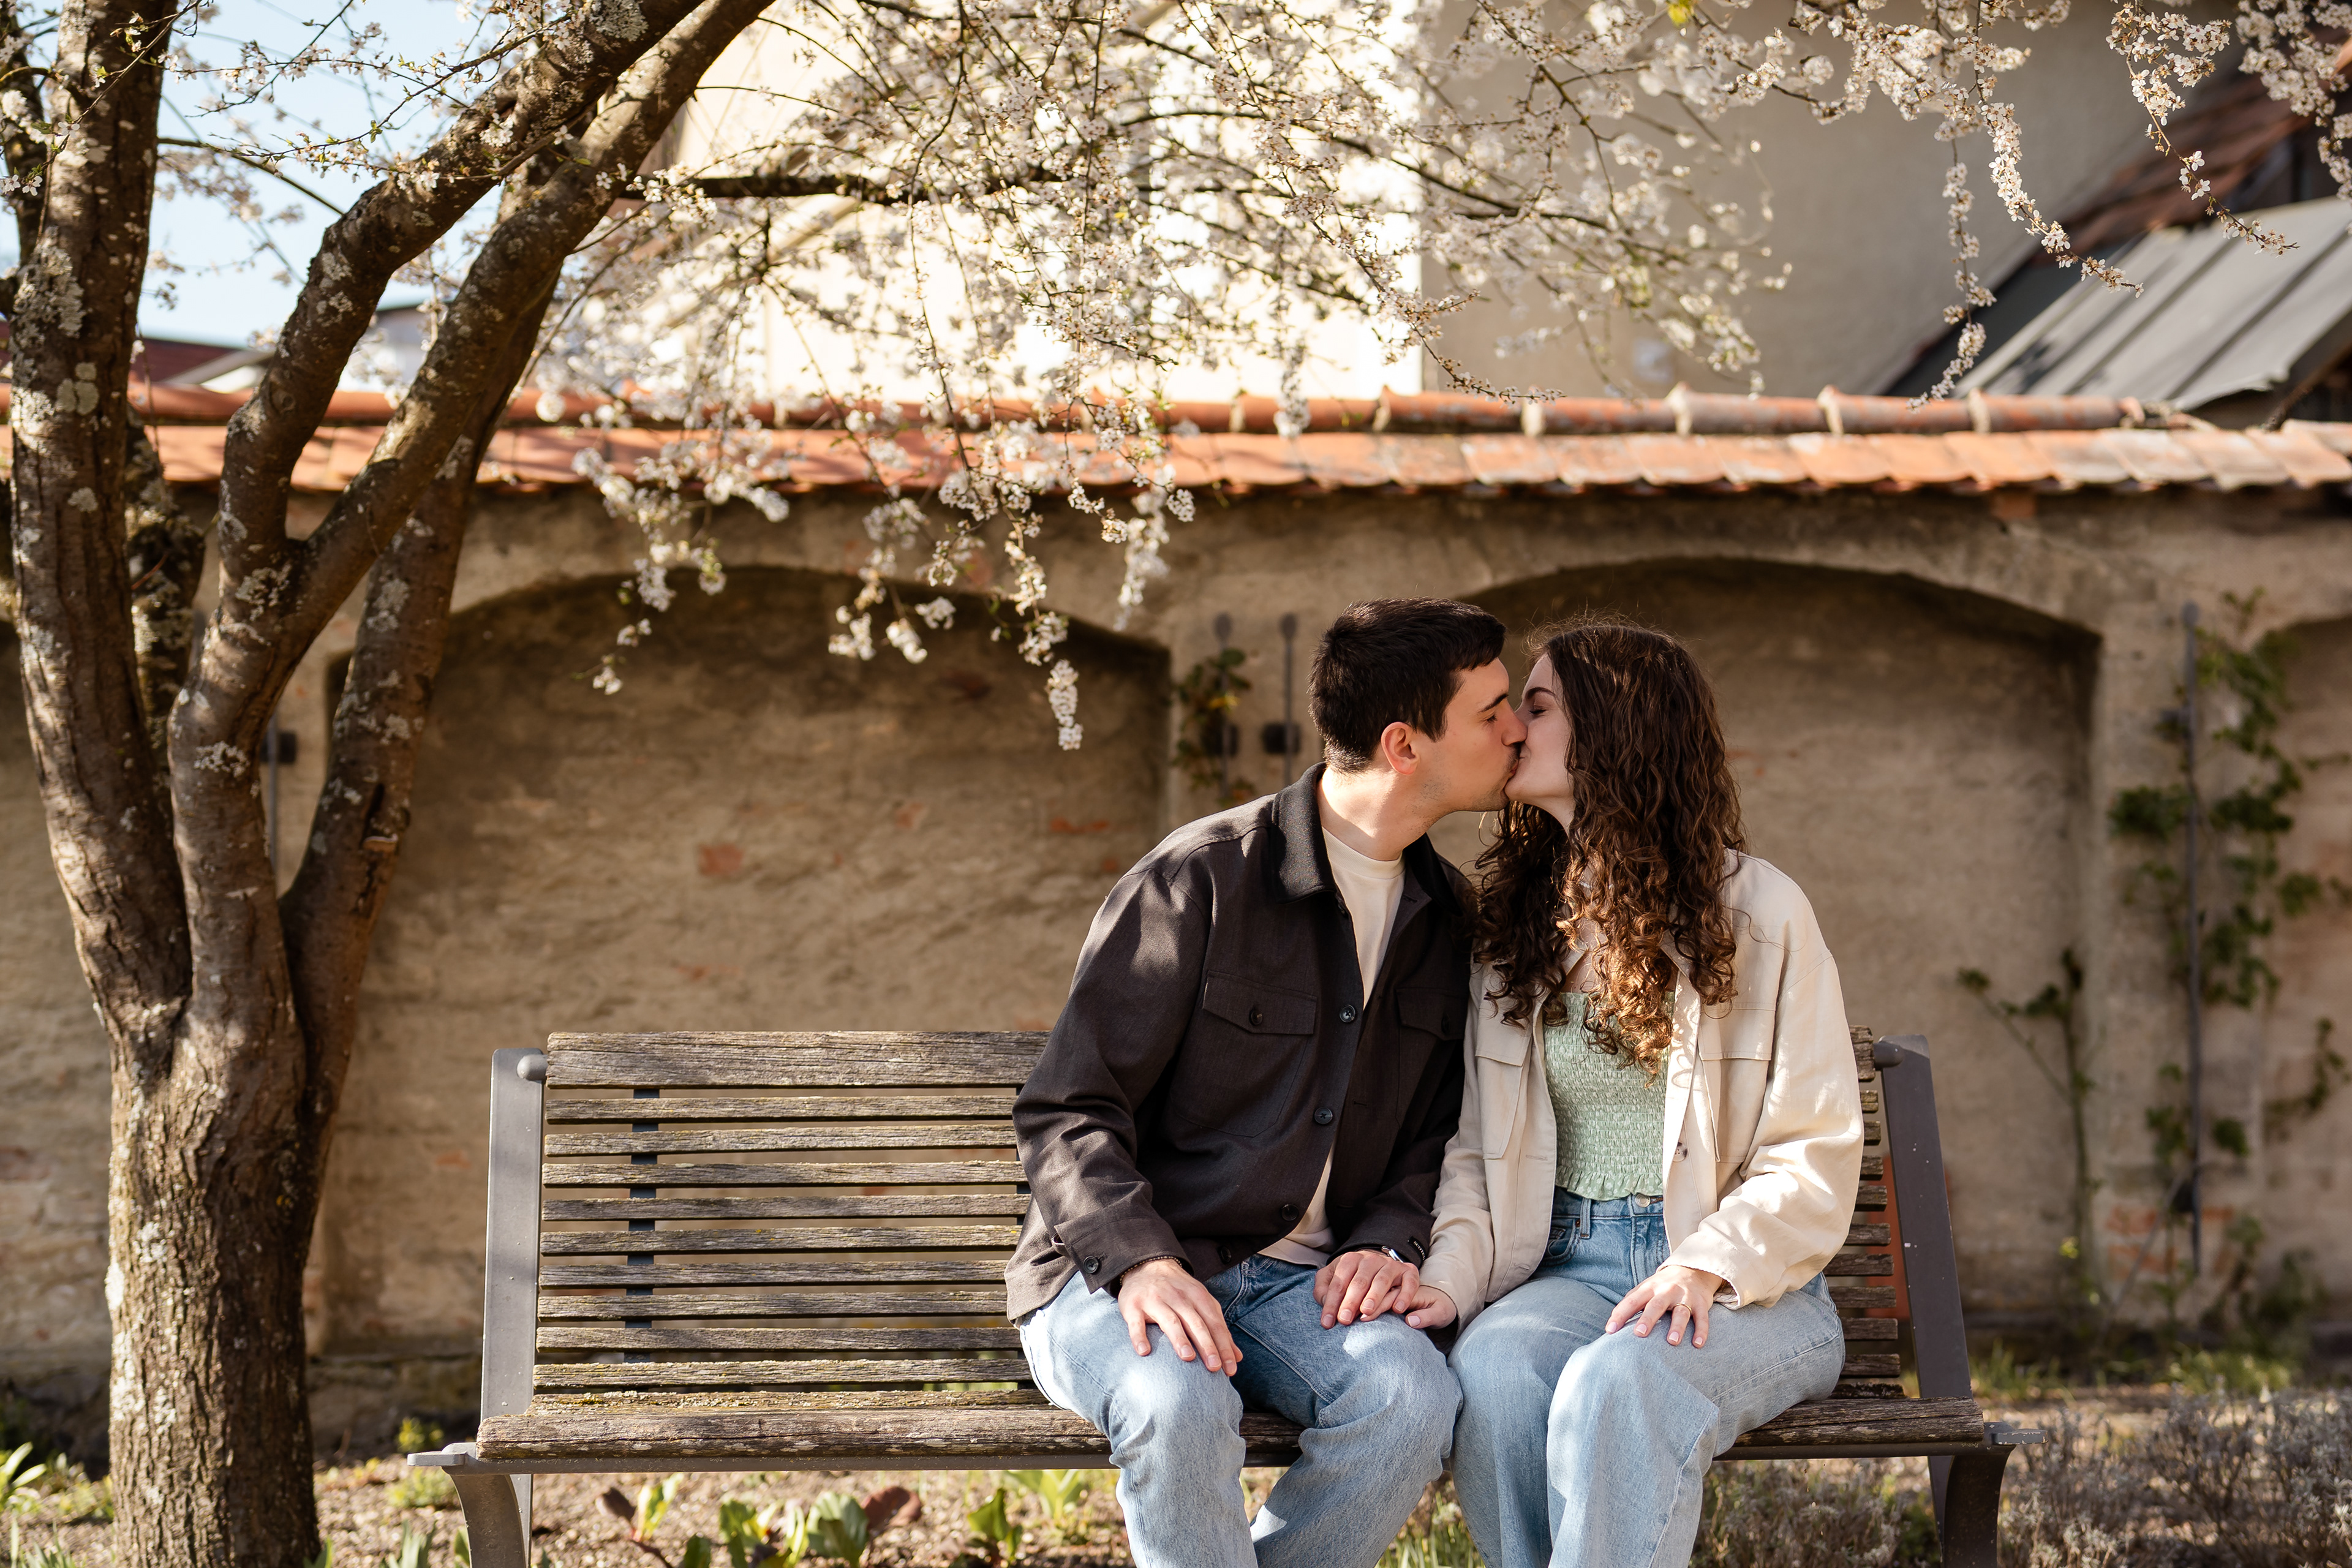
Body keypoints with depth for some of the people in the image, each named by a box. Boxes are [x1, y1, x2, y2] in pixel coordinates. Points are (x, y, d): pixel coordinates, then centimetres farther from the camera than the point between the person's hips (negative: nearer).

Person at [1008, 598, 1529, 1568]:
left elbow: (1434, 1135, 19)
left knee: (1413, 1396, -29)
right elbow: (1065, 1113, -9)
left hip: (1303, 1278, 4)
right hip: (1116, 1270, -4)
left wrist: (1392, 1240, -4)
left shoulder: (1449, 920, 11)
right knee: (1179, 1403, -38)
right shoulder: (1202, 879, -9)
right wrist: (1140, 1260, -25)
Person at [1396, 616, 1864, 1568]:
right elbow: (1474, 1149, 13)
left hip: (1747, 1285, -3)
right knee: (1490, 1371, -33)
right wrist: (1451, 1273, -7)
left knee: (1615, 1384, -37)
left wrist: (1706, 1267, -19)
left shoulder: (1760, 912, 0)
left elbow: (1817, 1153, -2)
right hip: (1570, 1269, 3)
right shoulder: (1516, 925, 15)